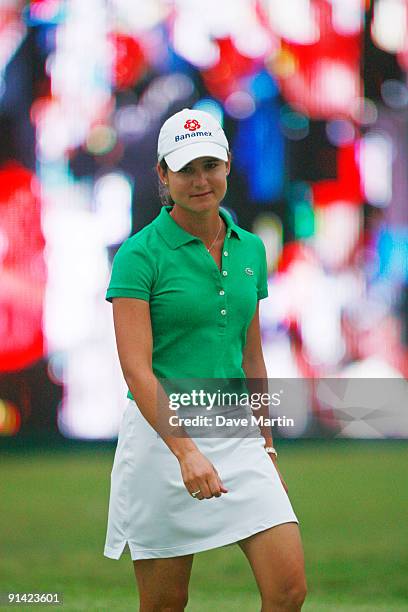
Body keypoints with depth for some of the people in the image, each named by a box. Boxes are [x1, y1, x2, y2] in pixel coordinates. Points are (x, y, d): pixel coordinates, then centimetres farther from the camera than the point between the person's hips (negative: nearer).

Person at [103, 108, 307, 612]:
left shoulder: (250, 249, 10)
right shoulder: (139, 255, -8)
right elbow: (136, 367, -15)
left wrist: (266, 446, 19)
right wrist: (186, 451, -26)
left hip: (237, 435, 5)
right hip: (163, 434, -4)